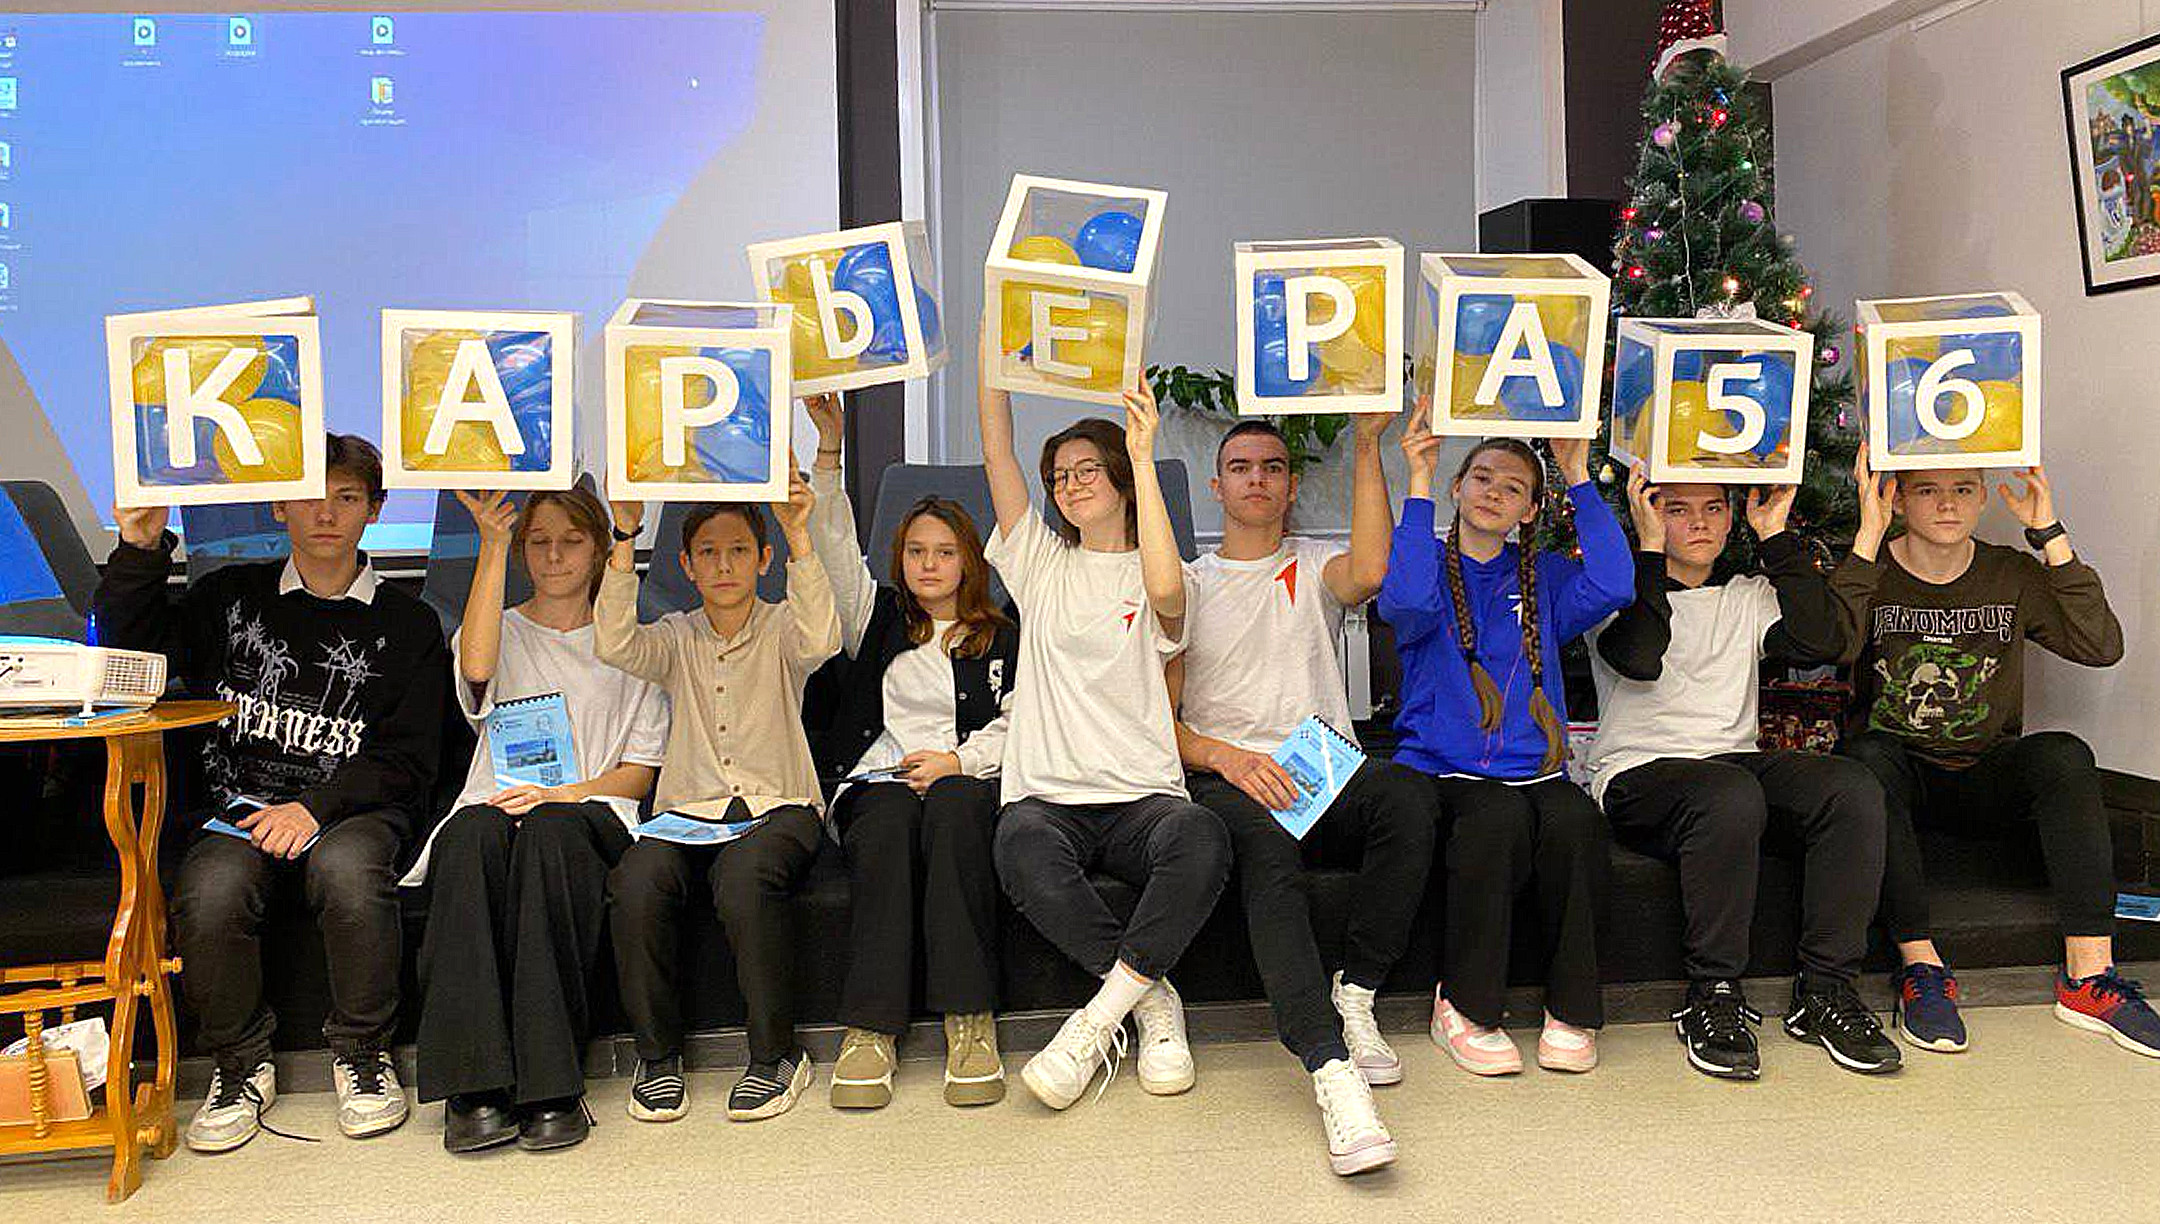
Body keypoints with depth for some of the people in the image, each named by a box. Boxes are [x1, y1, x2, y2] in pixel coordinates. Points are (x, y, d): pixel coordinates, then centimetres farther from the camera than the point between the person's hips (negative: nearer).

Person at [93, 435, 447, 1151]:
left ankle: (362, 1054, -12)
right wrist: (140, 548, -1)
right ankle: (240, 1066, -5)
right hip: (242, 805, 2)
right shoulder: (233, 596, 14)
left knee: (347, 870, -35)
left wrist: (314, 807, -14)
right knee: (211, 892, -31)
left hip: (356, 808, -2)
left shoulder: (407, 624, 6)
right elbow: (129, 647, 11)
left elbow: (406, 762, 1)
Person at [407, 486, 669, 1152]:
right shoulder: (503, 633, 19)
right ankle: (475, 1086, -39)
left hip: (591, 810, -1)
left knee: (548, 833, -38)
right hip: (495, 803, 1)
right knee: (472, 832, -36)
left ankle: (551, 1086, -38)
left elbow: (642, 768, 9)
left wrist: (562, 794, -10)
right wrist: (493, 546, -14)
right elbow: (475, 667, -10)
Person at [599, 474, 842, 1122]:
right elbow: (615, 645, -8)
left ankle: (775, 1056, -19)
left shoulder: (780, 629, 9)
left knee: (744, 874, -36)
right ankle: (657, 1055, -12)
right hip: (688, 809, 2)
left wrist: (798, 534, -27)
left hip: (778, 808, -2)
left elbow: (821, 638, -16)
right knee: (636, 880, -30)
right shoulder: (676, 637, 15)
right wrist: (625, 537, -17)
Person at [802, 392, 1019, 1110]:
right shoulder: (880, 621, 24)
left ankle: (969, 1022, -40)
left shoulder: (1003, 639, 21)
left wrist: (958, 760, -11)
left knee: (952, 807, -38)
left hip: (969, 782, -1)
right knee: (885, 824, -36)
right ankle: (870, 1028, -40)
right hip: (879, 777, 1)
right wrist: (828, 451, 2)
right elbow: (834, 549, 12)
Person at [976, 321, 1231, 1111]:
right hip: (1046, 794, 1)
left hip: (1140, 795, -1)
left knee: (1200, 837, -36)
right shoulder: (1041, 564, 19)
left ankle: (1100, 1017, -21)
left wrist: (1144, 458, -13)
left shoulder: (1148, 575, 11)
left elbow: (1166, 589, -17)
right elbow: (996, 451, 11)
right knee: (1022, 848, -36)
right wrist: (993, 332, 7)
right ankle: (1153, 1001, -17)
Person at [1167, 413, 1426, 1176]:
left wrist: (1367, 443, -6)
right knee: (1265, 846, -37)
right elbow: (1160, 718, 7)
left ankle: (1354, 998, -18)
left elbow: (1370, 572, -8)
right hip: (1226, 782, -1)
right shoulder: (1188, 583, 19)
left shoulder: (1315, 565, 21)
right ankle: (1333, 1070, -43)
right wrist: (1226, 757, -14)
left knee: (1407, 792, -33)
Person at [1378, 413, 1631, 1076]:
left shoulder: (1544, 577, 16)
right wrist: (1419, 482, -15)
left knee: (1575, 818, -32)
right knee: (1498, 818, -35)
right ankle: (1463, 1007, -17)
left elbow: (1613, 586, -6)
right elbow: (1406, 604, -17)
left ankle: (1572, 1010, -15)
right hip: (1443, 769, -2)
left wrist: (1578, 475, -3)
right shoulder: (1428, 564, 9)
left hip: (1534, 770, 2)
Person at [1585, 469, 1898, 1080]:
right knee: (1730, 795, -38)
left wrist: (1776, 536, 3)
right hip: (1639, 773, -5)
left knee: (1854, 788, -24)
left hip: (1738, 761, 5)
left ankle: (1825, 991, -17)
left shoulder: (1750, 596, 21)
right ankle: (1712, 996, -25)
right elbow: (1639, 659, -15)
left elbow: (1819, 642, 0)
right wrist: (1650, 547, -11)